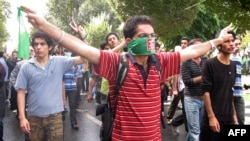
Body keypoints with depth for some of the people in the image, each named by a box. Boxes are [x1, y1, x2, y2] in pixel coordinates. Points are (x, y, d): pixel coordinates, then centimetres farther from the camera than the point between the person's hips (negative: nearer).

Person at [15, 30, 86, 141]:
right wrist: (22, 117, -6)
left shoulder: (59, 62, -2)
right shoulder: (26, 66, -2)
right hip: (34, 117, 1)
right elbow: (21, 92, -1)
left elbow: (83, 58, -7)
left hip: (55, 116, 0)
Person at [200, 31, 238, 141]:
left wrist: (234, 116, 14)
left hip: (228, 118, 6)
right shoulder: (210, 64, -9)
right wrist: (211, 116, -17)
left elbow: (230, 93, 16)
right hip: (214, 117, -6)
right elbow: (205, 91, -13)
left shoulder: (233, 66, 10)